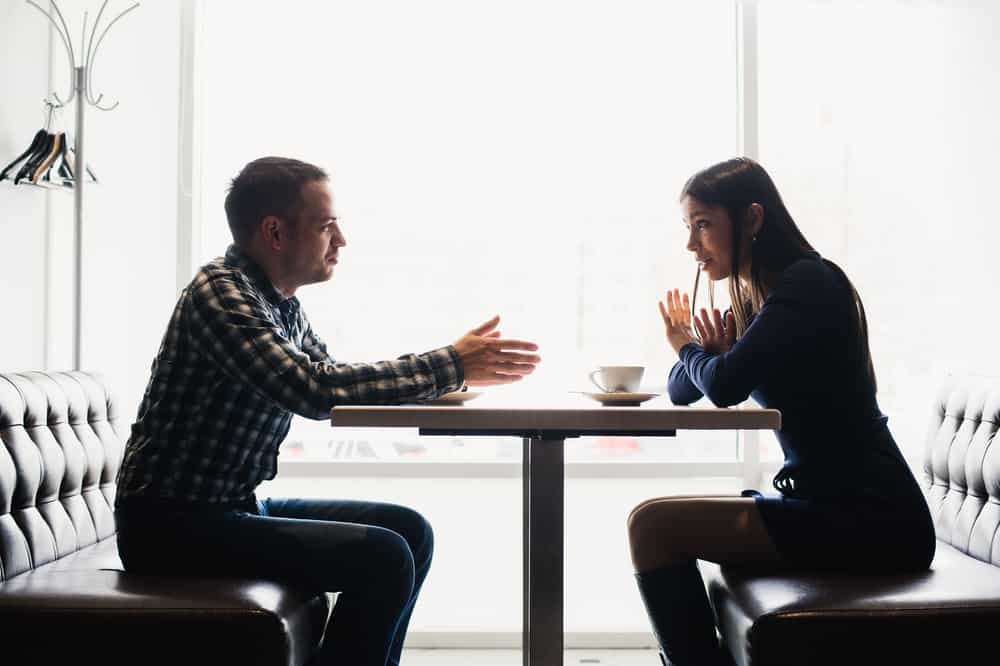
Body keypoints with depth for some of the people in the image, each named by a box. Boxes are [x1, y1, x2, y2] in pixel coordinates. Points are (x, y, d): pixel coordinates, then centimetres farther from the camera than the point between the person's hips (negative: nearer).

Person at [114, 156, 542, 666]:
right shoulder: (221, 293, -18)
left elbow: (336, 380, 16)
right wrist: (450, 366, -23)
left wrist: (453, 368, 1)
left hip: (235, 506, 9)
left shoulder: (281, 304, 10)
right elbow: (319, 390, -30)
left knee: (408, 530, 7)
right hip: (171, 525, -9)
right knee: (383, 560, -20)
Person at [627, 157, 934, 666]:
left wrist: (688, 349, 0)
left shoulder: (808, 282, -12)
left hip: (867, 520, -10)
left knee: (652, 525, -16)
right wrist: (703, 353, -2)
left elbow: (724, 386, -22)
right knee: (667, 524, 18)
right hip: (831, 504, 10)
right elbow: (680, 393, 19)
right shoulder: (756, 299, 16)